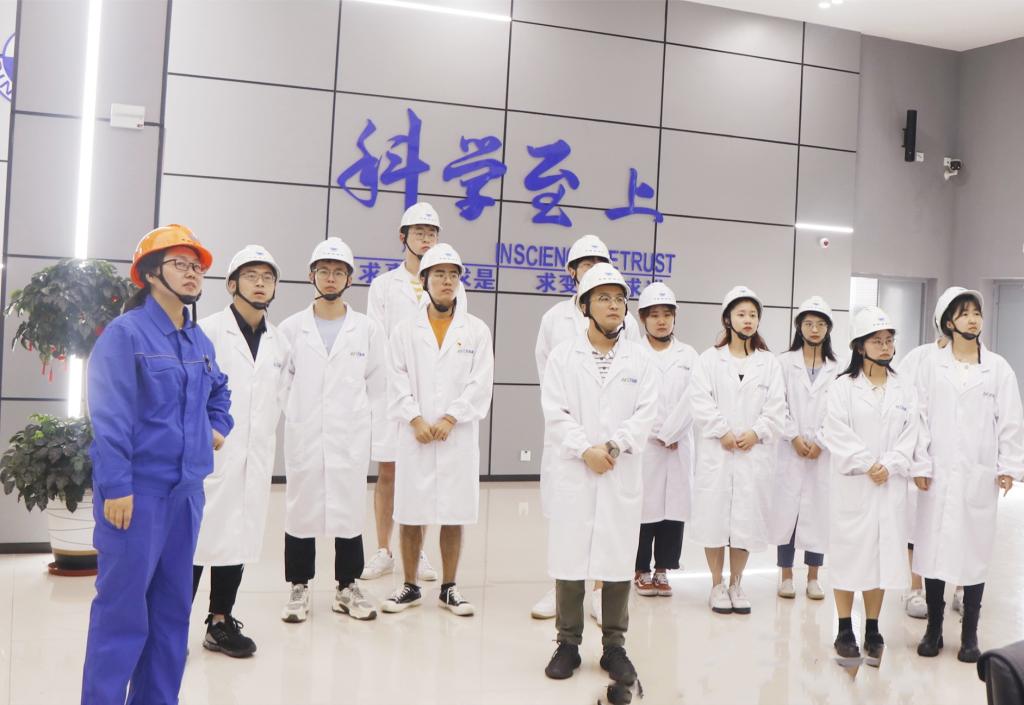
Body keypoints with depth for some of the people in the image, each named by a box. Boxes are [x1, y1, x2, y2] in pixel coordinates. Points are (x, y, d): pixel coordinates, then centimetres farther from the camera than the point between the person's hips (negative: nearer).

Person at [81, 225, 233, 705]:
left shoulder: (199, 340, 12)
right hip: (138, 489, -7)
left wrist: (218, 427, 13)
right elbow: (109, 417, -15)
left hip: (186, 488, 7)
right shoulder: (125, 333, -9)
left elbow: (218, 390, 32)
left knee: (173, 603, 13)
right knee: (123, 604, -5)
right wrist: (116, 487, -19)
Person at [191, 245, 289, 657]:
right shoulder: (208, 331, -4)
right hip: (210, 455, -5)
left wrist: (266, 449, 13)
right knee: (196, 539, -3)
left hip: (254, 460, 5)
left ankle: (221, 623, 20)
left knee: (238, 540, 9)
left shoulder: (278, 343, 12)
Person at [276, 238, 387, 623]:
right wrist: (294, 422, -2)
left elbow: (376, 388, 4)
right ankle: (299, 588, 18)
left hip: (350, 439, 0)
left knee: (350, 511, 6)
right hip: (303, 439, 0)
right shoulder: (292, 327, 3)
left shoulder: (367, 329, 4)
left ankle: (348, 587, 18)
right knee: (301, 511, 6)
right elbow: (282, 384, 5)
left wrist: (374, 440, 0)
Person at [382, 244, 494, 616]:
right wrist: (416, 421, -11)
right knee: (410, 514, 5)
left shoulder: (477, 330, 5)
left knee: (454, 515, 5)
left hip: (458, 436, 0)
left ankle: (449, 588, 17)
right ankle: (410, 587, 18)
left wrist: (449, 420, -10)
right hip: (415, 436, 0)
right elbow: (398, 381, 1)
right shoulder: (405, 330, 7)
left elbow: (480, 384, -2)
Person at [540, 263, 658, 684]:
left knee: (618, 561, 5)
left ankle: (614, 647, 16)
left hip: (622, 475, 1)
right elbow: (556, 413, -3)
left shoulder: (641, 360, 8)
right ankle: (568, 644, 16)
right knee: (569, 558, 3)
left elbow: (646, 414, -1)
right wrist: (586, 451, -13)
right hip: (572, 472, -1)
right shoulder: (563, 356, 5)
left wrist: (613, 446, -14)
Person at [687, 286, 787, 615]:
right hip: (716, 452, -1)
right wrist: (722, 431, -13)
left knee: (747, 518, 4)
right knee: (715, 516, 2)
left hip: (754, 453, 1)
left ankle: (736, 584, 18)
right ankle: (717, 585, 14)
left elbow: (776, 407, 2)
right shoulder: (709, 359, 4)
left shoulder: (769, 362, 9)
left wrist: (756, 433, -11)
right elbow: (700, 401, -5)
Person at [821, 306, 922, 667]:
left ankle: (872, 630, 17)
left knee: (883, 552, 6)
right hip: (851, 484, -3)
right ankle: (845, 630, 11)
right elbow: (837, 435, -9)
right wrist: (867, 465, -15)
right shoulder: (843, 386, -2)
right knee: (849, 551, 1)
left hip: (890, 485, 3)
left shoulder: (904, 389, 7)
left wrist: (888, 466, -13)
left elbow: (909, 435, 2)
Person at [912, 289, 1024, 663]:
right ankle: (934, 629, 17)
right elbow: (920, 416, 1)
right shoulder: (931, 364, 3)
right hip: (938, 472, 0)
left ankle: (969, 634, 16)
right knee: (933, 548, 3)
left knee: (975, 550, 5)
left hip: (980, 474, 0)